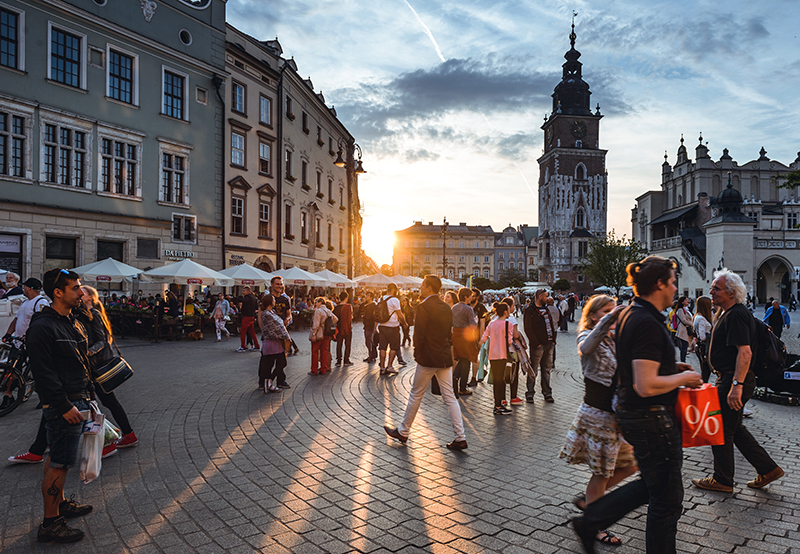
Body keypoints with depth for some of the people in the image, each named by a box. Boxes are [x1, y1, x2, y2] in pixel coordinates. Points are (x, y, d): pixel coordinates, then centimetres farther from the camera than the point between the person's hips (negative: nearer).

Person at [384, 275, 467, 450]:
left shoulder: (423, 307, -14)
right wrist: (446, 350, 15)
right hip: (446, 358, 7)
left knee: (416, 395, 8)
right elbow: (450, 333, 12)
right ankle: (460, 437, 7)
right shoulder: (446, 307, 9)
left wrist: (417, 353, -4)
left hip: (428, 358, -7)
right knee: (449, 397, 8)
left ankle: (403, 431, 23)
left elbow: (419, 334, -17)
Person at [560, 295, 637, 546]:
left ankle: (588, 500, 31)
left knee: (628, 465, 14)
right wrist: (608, 320, -47)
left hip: (617, 413, 8)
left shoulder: (615, 339, 13)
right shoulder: (588, 336, -10)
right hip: (597, 414, -8)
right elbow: (587, 347, -37)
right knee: (601, 472, 2)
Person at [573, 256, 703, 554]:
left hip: (632, 414, 10)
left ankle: (589, 522, 26)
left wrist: (671, 367, 13)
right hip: (652, 418, -10)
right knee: (667, 498, 7)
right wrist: (683, 378, -14)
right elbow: (646, 386, -29)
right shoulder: (648, 323, -24)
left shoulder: (630, 314, 8)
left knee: (651, 485, 23)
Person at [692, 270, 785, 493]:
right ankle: (767, 469, 25)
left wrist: (736, 385, -30)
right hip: (729, 378, 10)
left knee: (722, 430, 1)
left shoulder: (736, 316, -19)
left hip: (734, 380, -10)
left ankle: (722, 480, 14)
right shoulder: (727, 313, 15)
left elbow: (745, 352, -26)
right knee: (735, 429, 18)